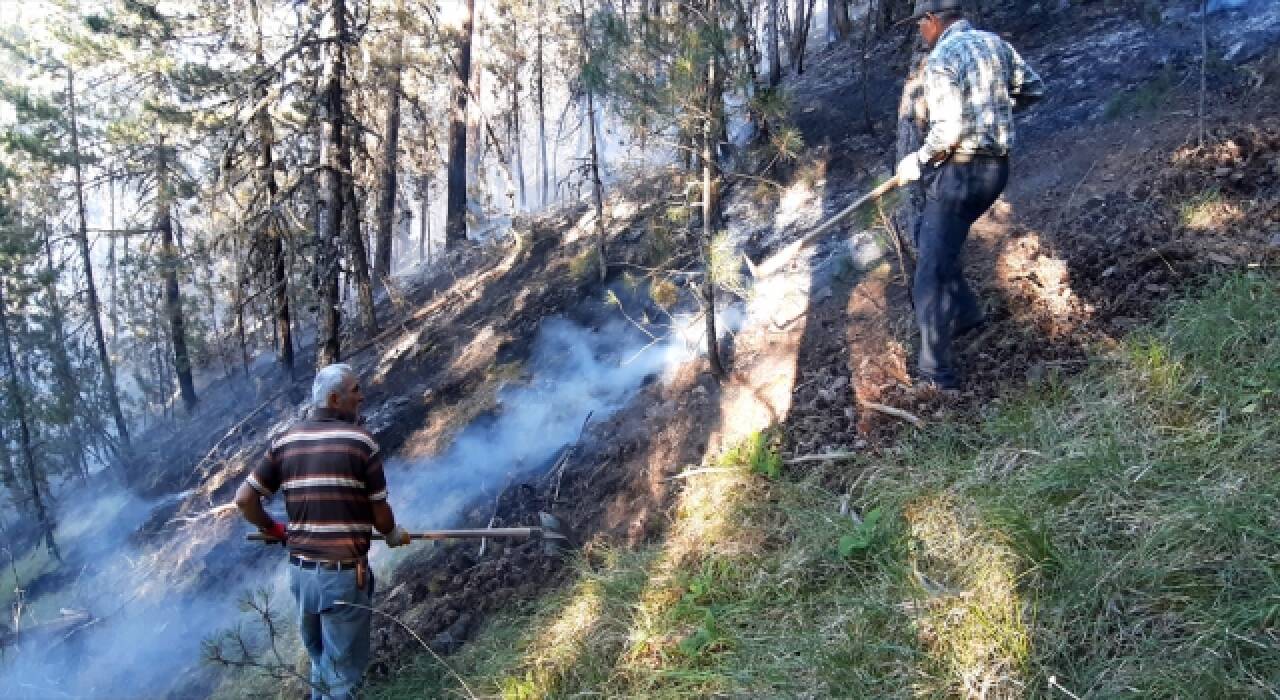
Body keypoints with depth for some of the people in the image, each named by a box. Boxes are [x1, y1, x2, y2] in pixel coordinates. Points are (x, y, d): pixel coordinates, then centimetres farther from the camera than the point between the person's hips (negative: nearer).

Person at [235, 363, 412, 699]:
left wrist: (271, 529, 21)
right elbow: (380, 513, -6)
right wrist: (394, 534, 16)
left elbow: (244, 499, 3)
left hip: (300, 570, 6)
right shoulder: (360, 441, -11)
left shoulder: (286, 441, 3)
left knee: (320, 661, 25)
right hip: (343, 573, -5)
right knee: (342, 671, 8)